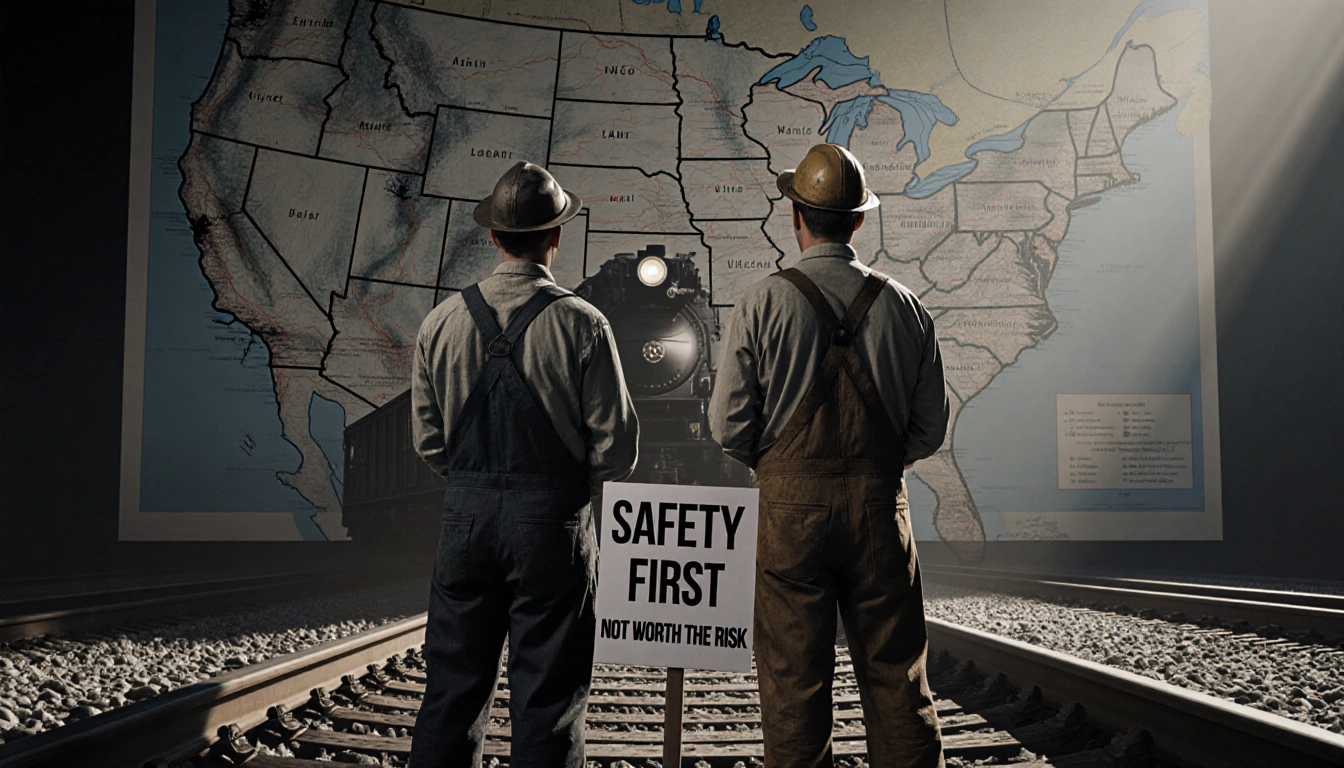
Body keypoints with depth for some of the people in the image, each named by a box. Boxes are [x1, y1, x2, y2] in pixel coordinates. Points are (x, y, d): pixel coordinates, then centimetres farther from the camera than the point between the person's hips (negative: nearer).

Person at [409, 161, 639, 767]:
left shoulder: (442, 322, 1)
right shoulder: (582, 325, -10)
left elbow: (427, 438, 7)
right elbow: (617, 446, -7)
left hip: (467, 513, 4)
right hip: (553, 518, -3)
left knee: (453, 685, 14)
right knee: (547, 692, 7)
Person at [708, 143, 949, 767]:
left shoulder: (764, 302, -6)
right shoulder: (902, 304, 3)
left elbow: (728, 424, -7)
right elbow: (931, 425, 6)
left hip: (792, 505, -2)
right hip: (881, 504, 2)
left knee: (794, 681, 6)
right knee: (896, 675, 11)